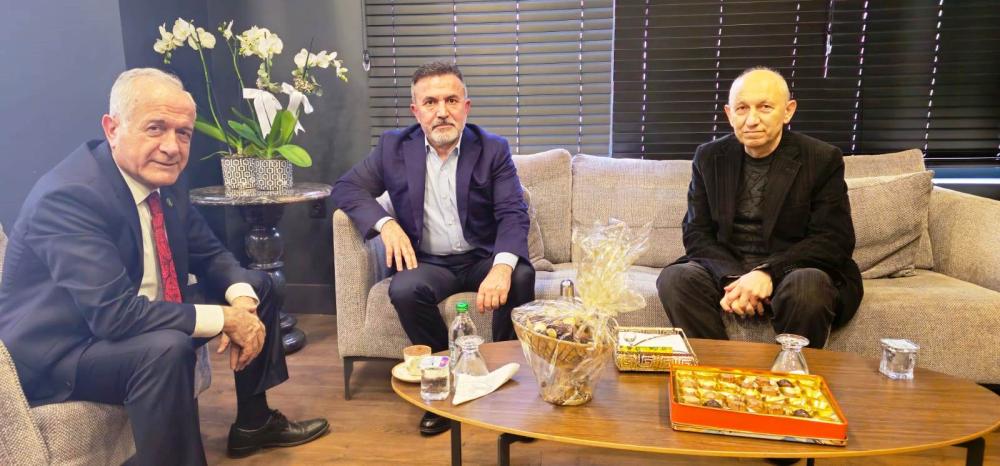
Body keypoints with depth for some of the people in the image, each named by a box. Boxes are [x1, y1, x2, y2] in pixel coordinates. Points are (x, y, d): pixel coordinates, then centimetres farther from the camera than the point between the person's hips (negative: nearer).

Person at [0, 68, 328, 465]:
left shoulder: (162, 179, -3)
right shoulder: (69, 197, -27)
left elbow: (210, 256, 6)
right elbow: (114, 314, -34)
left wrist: (243, 304, -15)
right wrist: (225, 319, -28)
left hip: (134, 320, 9)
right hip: (59, 352, -9)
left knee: (257, 287, 10)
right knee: (168, 349, -38)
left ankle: (253, 422, 21)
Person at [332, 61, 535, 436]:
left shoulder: (493, 149, -2)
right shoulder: (394, 147, 1)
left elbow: (513, 214, -12)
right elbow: (346, 188, 5)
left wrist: (503, 265, -34)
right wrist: (385, 223, -16)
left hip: (483, 257, 0)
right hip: (427, 261, 1)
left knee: (521, 276, -30)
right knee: (404, 290, -31)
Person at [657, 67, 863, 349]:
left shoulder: (823, 159, -2)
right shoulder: (709, 157, 6)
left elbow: (835, 240, -7)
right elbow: (697, 233, 2)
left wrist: (768, 272, -23)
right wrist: (734, 279, -18)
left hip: (792, 271, -1)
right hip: (726, 270, 2)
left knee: (807, 286, -35)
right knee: (674, 279, -27)